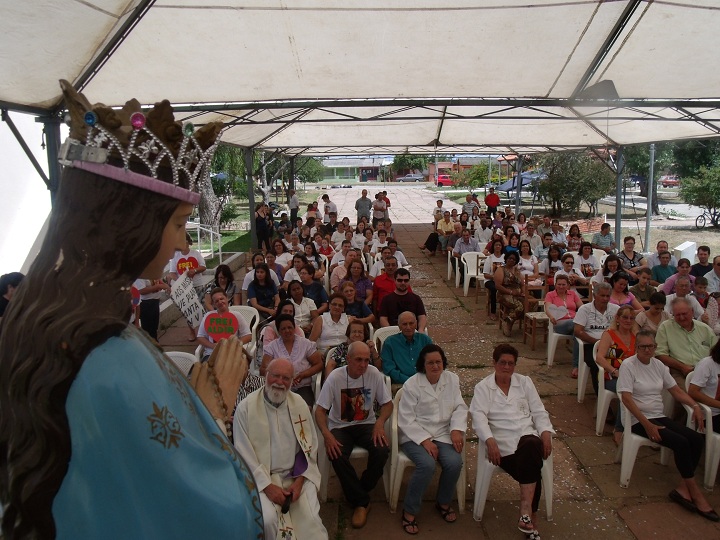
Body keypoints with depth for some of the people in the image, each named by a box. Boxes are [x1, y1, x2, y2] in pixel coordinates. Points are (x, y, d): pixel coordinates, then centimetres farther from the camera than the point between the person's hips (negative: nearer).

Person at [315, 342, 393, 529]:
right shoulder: (335, 377, -14)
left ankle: (360, 492, 0)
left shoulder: (374, 373, -9)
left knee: (382, 451, -26)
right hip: (340, 427, -1)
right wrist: (327, 434, -27)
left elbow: (387, 403, 1)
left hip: (366, 424, 2)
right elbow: (320, 410, -10)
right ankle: (362, 501, -10)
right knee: (337, 456, -31)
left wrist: (380, 421, -19)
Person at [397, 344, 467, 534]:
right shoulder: (412, 384, -8)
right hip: (415, 435, -4)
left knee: (455, 462, -23)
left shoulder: (452, 379, 6)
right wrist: (425, 440, -18)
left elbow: (460, 407, 7)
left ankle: (443, 502, 8)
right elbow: (406, 419, -10)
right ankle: (410, 511, -7)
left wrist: (457, 429, -11)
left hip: (443, 434, 4)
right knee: (427, 464, -30)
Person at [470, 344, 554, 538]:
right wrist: (490, 440, -20)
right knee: (531, 467, -28)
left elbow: (538, 411, 15)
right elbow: (479, 416, -4)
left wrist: (546, 432, -4)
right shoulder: (483, 387, 8)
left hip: (528, 436, 2)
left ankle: (526, 512, -29)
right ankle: (531, 517, -14)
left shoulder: (525, 382, 17)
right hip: (502, 443, -2)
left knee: (532, 447, -34)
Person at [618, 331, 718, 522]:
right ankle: (695, 493, -8)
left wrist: (695, 405, -4)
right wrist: (647, 425, -21)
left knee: (697, 439, -14)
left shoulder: (658, 365, 10)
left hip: (660, 417, 7)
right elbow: (626, 398, -17)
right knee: (681, 442, -24)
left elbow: (676, 390, 15)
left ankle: (682, 488, -9)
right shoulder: (628, 365, -10)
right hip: (639, 421, -7)